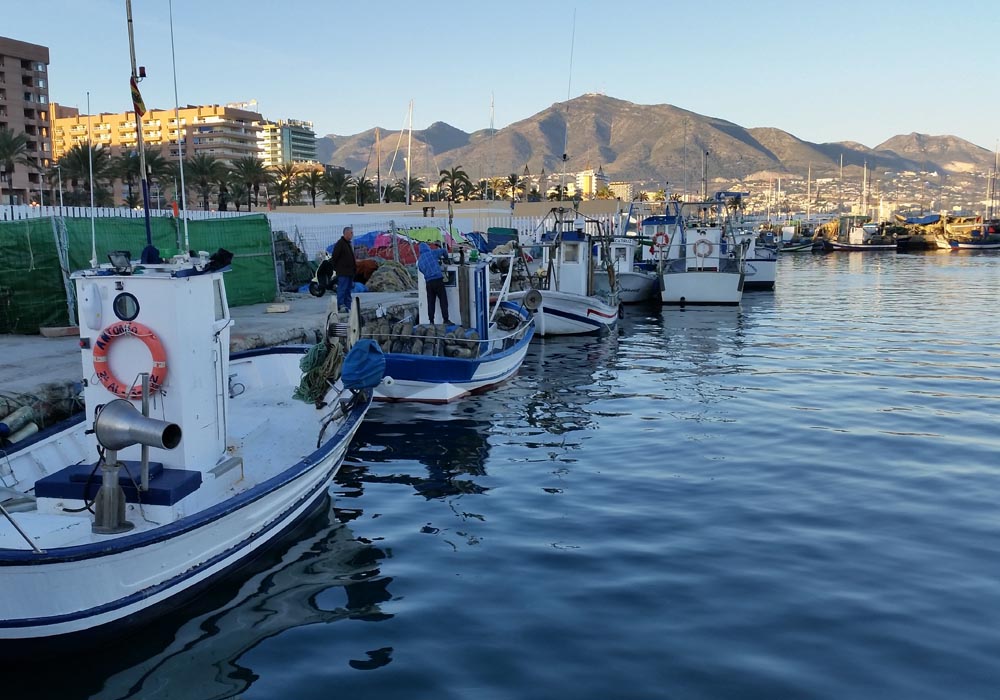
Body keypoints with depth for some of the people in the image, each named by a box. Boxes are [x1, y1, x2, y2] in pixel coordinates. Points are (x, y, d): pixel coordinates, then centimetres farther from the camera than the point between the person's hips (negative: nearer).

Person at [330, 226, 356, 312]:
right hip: (343, 272, -9)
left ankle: (348, 306, 13)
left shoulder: (350, 244, 17)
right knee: (342, 288, -11)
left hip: (350, 272, 9)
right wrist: (336, 268, -12)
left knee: (348, 289, 10)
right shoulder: (340, 243, -10)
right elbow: (334, 257, -13)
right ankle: (340, 305, -12)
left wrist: (354, 267, 17)